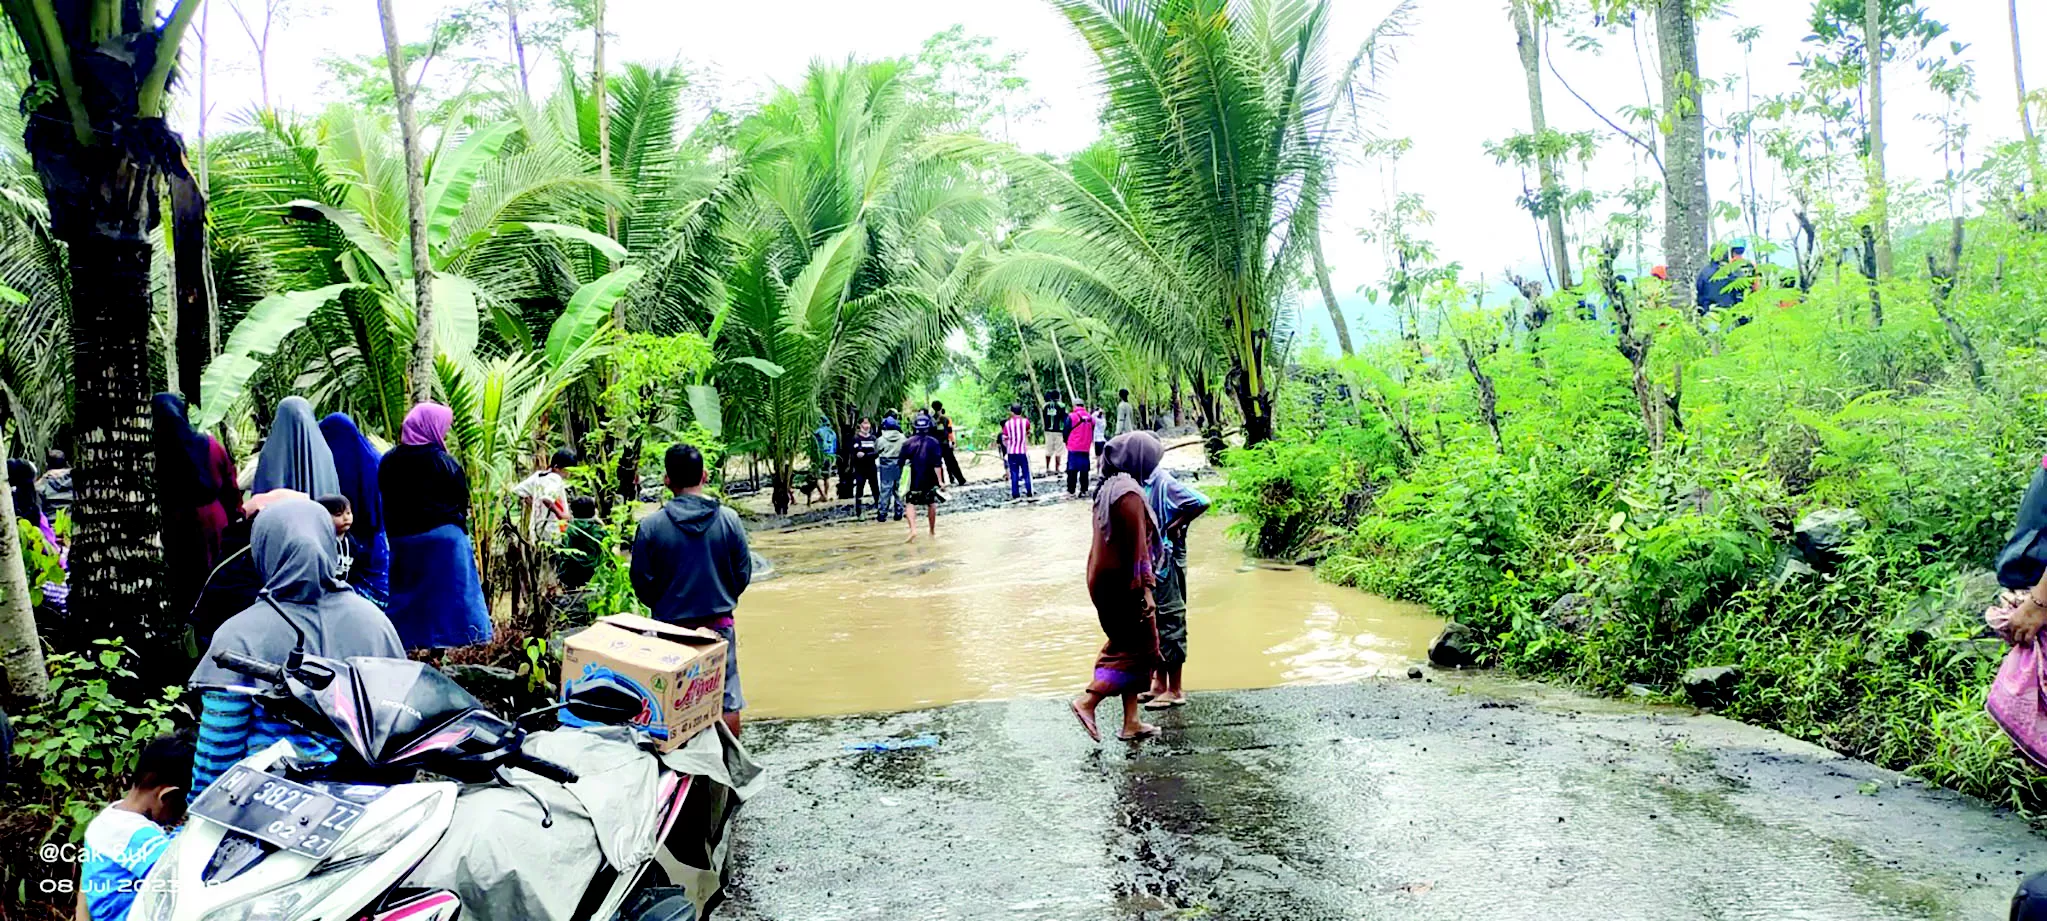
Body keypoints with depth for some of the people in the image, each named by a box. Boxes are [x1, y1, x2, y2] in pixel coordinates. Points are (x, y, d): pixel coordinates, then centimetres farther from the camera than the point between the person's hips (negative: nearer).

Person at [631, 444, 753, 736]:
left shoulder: (651, 526, -11)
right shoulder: (729, 520, -8)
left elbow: (642, 583, -4)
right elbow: (743, 573, 0)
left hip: (671, 625, -1)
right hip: (719, 624, 1)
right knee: (727, 700, 10)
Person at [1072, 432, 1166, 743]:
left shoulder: (1108, 488, 11)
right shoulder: (1129, 493, -19)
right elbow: (1136, 545, -21)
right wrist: (1144, 588, -19)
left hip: (1103, 579, 10)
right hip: (1123, 582, -10)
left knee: (1128, 647, 15)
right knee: (1139, 649, 0)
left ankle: (1131, 722, 19)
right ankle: (1088, 702, -5)